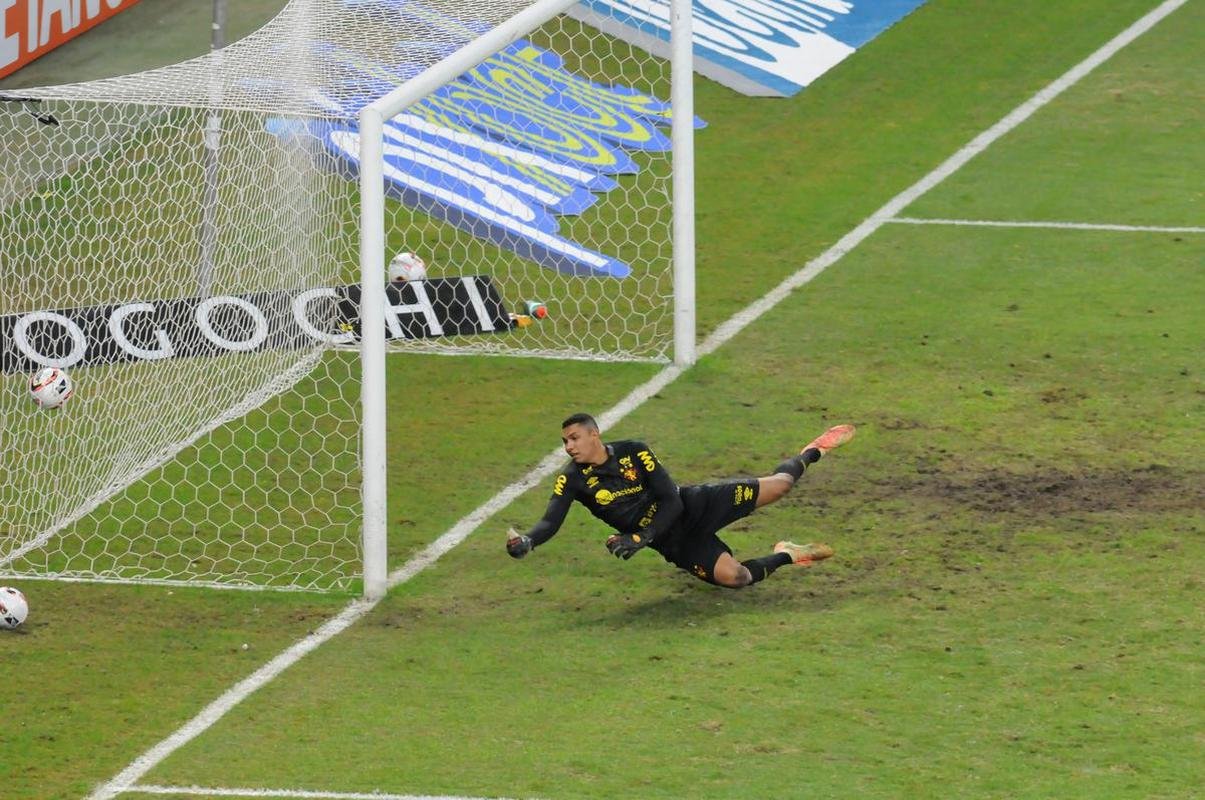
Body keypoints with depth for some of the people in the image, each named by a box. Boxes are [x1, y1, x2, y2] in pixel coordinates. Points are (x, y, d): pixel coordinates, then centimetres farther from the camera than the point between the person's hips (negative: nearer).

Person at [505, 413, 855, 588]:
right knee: (732, 577, -21)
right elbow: (551, 522, -20)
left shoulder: (633, 452, -16)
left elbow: (671, 501, -16)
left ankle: (809, 455, 35)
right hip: (674, 542, 0)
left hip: (695, 506, 0)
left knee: (776, 486, -2)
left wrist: (640, 538, -29)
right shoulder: (573, 480, -12)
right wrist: (526, 542, -44)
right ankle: (786, 556, 9)